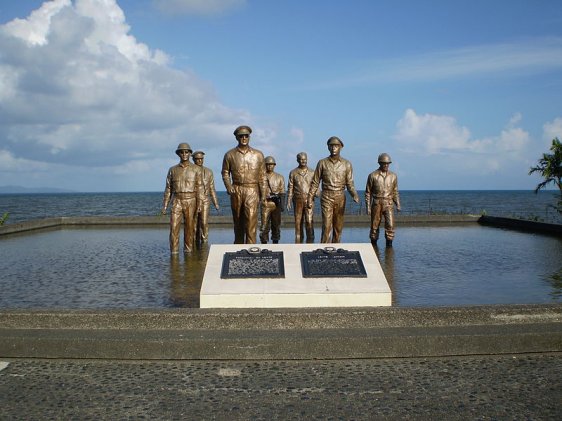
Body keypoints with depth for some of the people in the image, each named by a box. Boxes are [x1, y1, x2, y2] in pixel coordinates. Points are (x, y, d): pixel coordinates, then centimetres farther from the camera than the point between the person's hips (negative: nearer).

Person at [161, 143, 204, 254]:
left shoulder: (196, 169, 2)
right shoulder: (173, 170, 8)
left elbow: (199, 187, -3)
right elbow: (168, 189, 9)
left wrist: (199, 204, -13)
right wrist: (164, 205, 3)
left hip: (190, 202, -1)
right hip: (176, 202, 1)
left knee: (189, 228, 3)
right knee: (174, 227, -8)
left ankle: (188, 251, 14)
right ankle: (174, 251, -3)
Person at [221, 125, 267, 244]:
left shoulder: (258, 155, 7)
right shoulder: (230, 155, 7)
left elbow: (262, 176, 9)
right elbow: (225, 173, 14)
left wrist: (263, 194, 4)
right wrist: (228, 186, -3)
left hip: (252, 191, -1)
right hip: (236, 191, 2)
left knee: (251, 220, -13)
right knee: (238, 221, 10)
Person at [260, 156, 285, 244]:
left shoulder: (279, 177, 10)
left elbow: (282, 192, 4)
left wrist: (282, 204, -5)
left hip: (276, 204, 2)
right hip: (265, 204, -2)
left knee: (276, 225, 6)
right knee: (264, 225, -6)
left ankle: (275, 243, 13)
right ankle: (264, 243, -3)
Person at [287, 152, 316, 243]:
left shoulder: (312, 172, 8)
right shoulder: (293, 173, 7)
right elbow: (290, 188, 6)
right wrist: (288, 201, 0)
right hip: (298, 200, 0)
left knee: (309, 222, -9)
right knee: (298, 222, 3)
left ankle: (310, 242, -6)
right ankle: (298, 242, 9)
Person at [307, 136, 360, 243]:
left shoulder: (347, 164, 5)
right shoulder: (322, 163, 3)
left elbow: (350, 183, 3)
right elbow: (315, 182, 6)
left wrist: (354, 195, -16)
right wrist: (310, 198, 0)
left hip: (340, 198, 2)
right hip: (326, 197, -2)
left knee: (338, 227, 5)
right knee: (327, 226, -9)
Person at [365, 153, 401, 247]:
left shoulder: (393, 176, 8)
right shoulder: (372, 175, 1)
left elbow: (395, 192, 14)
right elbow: (368, 192, 3)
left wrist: (398, 205, 5)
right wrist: (368, 206, -3)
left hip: (389, 204, 1)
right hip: (376, 204, -1)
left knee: (390, 225, -12)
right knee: (375, 226, 4)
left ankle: (389, 244, -3)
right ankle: (373, 245, 18)